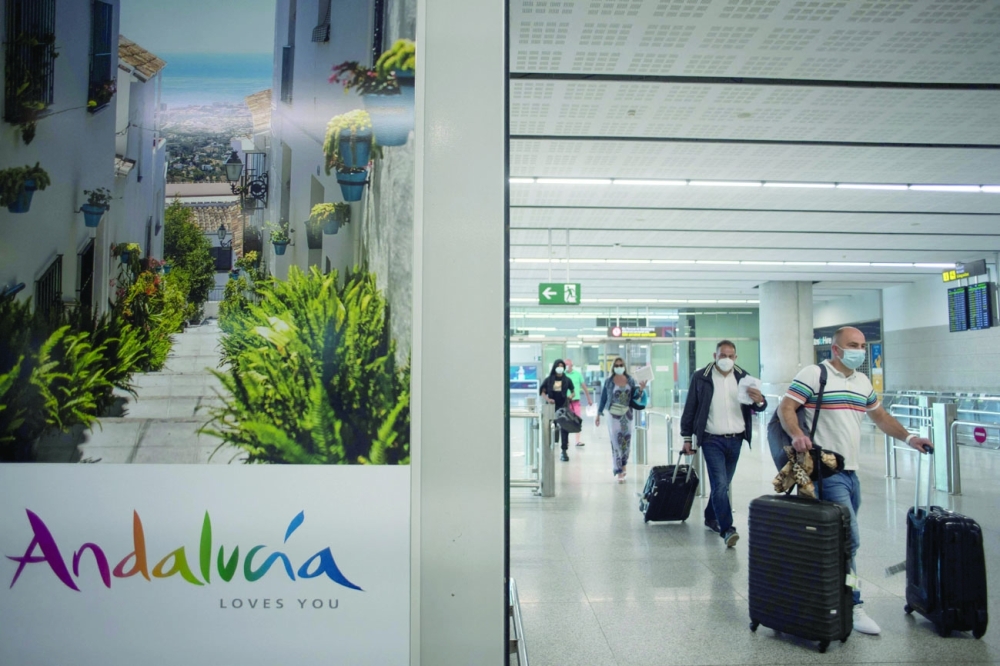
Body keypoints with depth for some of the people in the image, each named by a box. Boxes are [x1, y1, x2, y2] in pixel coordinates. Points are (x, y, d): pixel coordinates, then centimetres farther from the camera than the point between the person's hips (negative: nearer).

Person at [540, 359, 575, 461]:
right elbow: (541, 390, 6)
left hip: (563, 406, -1)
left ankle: (564, 451, -3)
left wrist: (571, 396, -12)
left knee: (564, 428, -6)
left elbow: (573, 392, 10)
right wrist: (547, 399, -10)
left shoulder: (567, 380, 3)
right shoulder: (549, 379, 2)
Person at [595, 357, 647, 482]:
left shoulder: (630, 380, 5)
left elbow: (635, 397, 4)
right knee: (616, 443, -6)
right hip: (614, 415, -3)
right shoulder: (608, 382, -1)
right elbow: (603, 398, 4)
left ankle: (623, 466, 29)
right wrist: (598, 415, 5)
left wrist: (641, 389, -15)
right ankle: (619, 472, -3)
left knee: (627, 442, 8)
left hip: (628, 414, 3)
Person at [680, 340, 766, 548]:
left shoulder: (743, 377, 5)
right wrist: (687, 437, 0)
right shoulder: (701, 377, -4)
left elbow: (758, 406, 5)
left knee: (722, 484, 15)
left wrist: (759, 401, -20)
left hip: (736, 440, 4)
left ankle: (711, 518, 34)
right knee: (720, 484, -12)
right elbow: (690, 408, 0)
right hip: (712, 440, -4)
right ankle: (727, 529, -10)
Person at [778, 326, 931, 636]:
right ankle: (853, 606, -2)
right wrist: (797, 434, -31)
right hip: (826, 471, -8)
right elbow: (785, 408, -14)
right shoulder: (813, 375, -8)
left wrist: (908, 438, 14)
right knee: (849, 539, -11)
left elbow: (880, 415, 26)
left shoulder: (863, 382, 16)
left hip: (851, 471, 8)